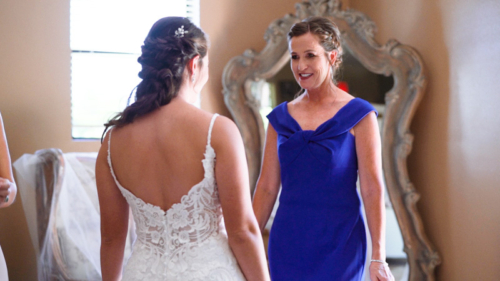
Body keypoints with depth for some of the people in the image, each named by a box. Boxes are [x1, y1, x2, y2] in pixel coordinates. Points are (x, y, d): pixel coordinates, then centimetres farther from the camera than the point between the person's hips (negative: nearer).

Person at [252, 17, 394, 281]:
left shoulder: (358, 115, -5)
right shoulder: (280, 118, 6)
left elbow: (372, 189, -8)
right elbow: (267, 187, 7)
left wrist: (378, 258, -12)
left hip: (339, 242, -3)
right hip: (287, 241, 3)